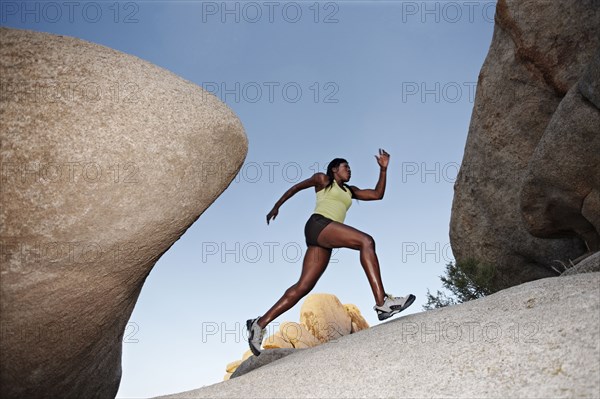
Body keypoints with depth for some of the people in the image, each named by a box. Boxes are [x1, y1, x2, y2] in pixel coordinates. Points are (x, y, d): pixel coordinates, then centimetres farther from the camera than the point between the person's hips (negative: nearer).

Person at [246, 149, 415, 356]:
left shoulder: (350, 191, 30)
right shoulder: (322, 179, 16)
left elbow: (377, 194, 23)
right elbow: (296, 187, 24)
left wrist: (383, 169, 16)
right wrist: (277, 206, 27)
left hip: (324, 241, 7)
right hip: (318, 224, -7)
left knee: (303, 286, -3)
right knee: (366, 241, -24)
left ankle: (260, 323, 0)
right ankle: (382, 302, -36)